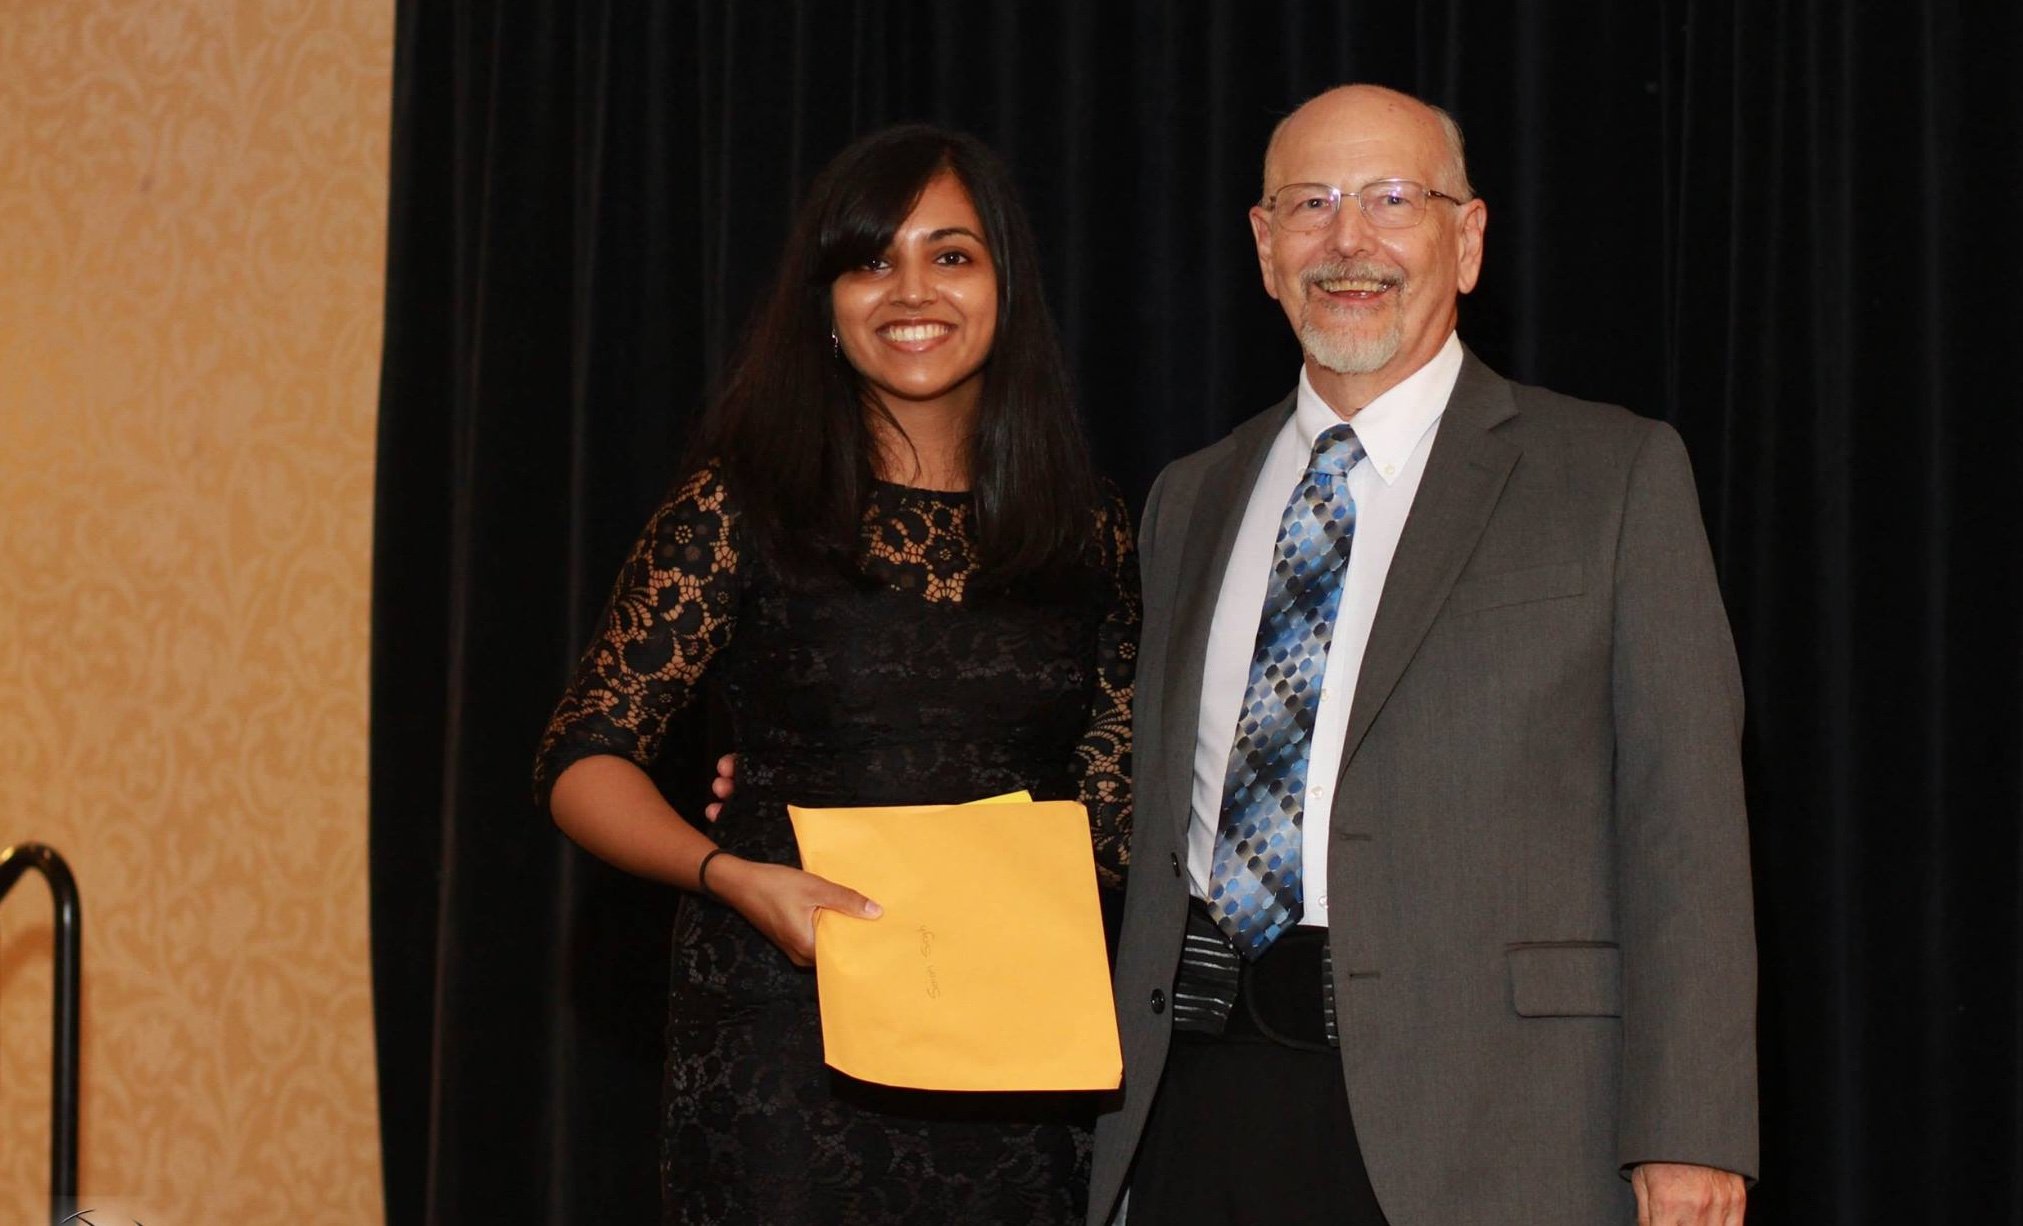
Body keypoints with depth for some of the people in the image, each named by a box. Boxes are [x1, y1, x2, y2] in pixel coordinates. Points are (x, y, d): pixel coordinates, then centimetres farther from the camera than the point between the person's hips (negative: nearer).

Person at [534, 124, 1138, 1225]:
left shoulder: (1089, 532, 7)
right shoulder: (740, 507, -3)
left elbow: (1115, 792, 13)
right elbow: (584, 762, -3)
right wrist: (733, 875, -19)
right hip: (787, 1028, -3)